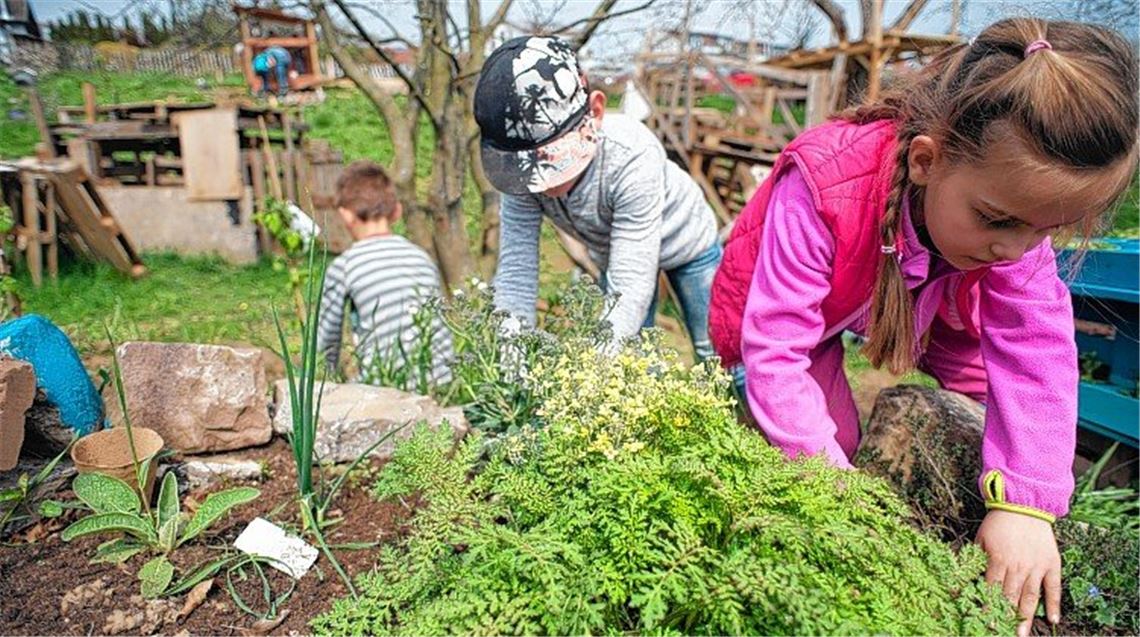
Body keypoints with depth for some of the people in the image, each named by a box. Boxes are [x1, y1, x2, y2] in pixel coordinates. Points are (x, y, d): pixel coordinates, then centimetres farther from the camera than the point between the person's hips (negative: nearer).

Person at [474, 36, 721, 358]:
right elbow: (515, 272, -28)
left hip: (685, 244, -3)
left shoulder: (631, 157, -43)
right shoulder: (521, 173, -31)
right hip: (614, 256, 3)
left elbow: (631, 288, -44)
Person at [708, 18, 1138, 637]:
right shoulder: (821, 194, -43)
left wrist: (1024, 505, -37)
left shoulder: (1012, 195, -26)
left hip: (916, 307, 5)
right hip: (796, 311, -4)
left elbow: (1036, 348, -29)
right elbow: (774, 353, -42)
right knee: (835, 438, -19)